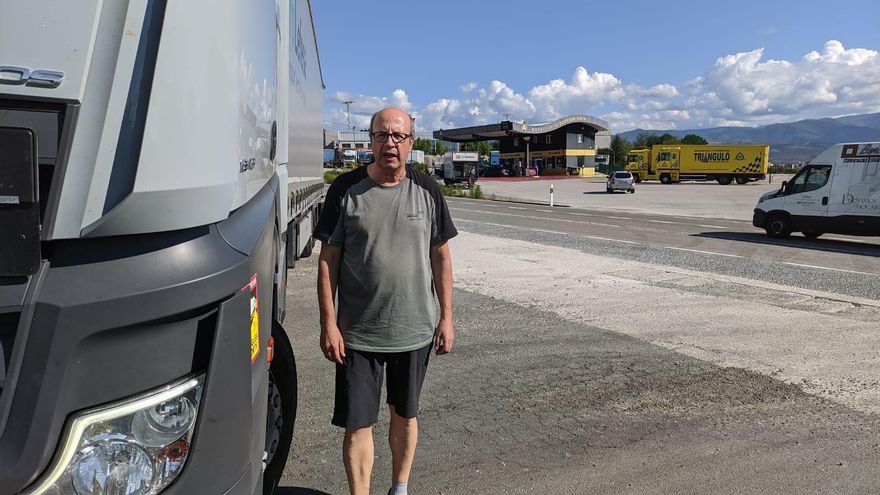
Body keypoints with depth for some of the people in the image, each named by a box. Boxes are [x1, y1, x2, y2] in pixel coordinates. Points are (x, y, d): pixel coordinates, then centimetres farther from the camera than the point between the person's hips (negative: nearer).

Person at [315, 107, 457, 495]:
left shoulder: (426, 190, 1)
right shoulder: (346, 188, -5)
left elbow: (441, 256, 5)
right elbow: (328, 259, -3)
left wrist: (446, 317, 2)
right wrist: (329, 324, -7)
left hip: (416, 331, 2)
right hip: (357, 333, -2)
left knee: (405, 416, 17)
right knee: (358, 423, 4)